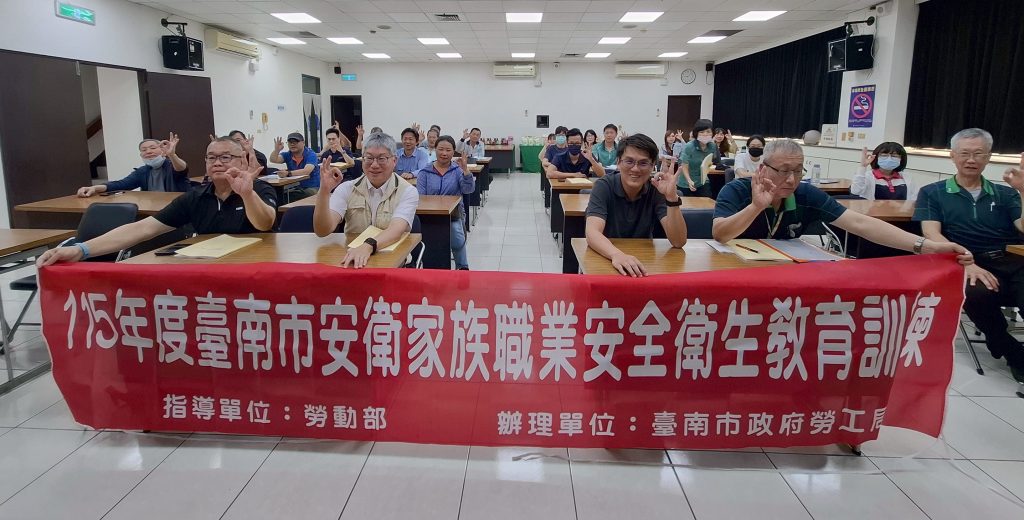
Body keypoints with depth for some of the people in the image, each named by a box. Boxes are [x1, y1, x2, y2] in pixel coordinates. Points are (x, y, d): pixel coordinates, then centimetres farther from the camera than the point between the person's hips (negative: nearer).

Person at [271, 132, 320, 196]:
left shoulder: (311, 154, -11)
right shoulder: (287, 155, 6)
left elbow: (306, 171, -27)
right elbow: (273, 160, -8)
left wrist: (288, 173, -39)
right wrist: (277, 150, -28)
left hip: (312, 187, -4)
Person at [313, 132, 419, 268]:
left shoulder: (408, 192, -3)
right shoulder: (347, 189, 4)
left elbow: (396, 230, -22)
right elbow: (323, 231, -8)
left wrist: (368, 246, -42)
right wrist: (324, 191, -22)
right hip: (350, 261, 3)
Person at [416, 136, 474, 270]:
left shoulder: (458, 170, 12)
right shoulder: (425, 173, 11)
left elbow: (469, 189, -5)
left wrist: (465, 170, -19)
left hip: (454, 214, 0)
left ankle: (462, 267, -7)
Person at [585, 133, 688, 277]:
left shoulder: (657, 189, -7)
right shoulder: (604, 186, -12)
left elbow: (678, 242, -15)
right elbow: (593, 232, -27)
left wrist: (672, 197, -27)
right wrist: (617, 254, -46)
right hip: (605, 259, -2)